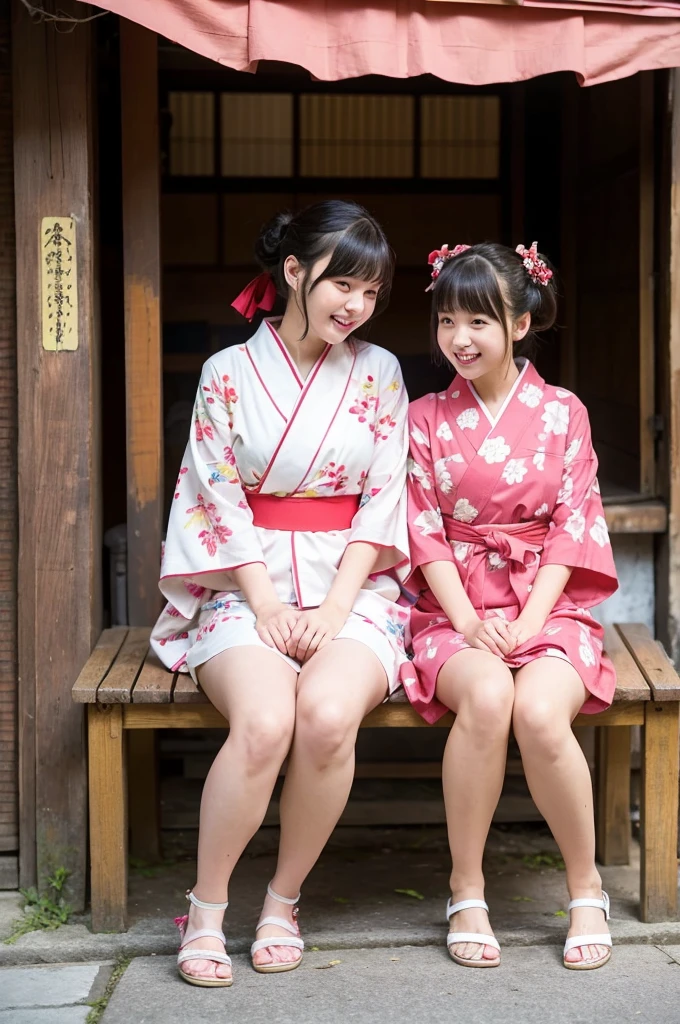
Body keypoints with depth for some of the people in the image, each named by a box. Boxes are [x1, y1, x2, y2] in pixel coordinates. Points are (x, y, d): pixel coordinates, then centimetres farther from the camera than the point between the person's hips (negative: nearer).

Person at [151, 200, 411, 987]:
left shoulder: (378, 373, 8)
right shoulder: (228, 372, 4)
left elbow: (383, 498, 3)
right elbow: (220, 499, 0)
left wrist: (334, 609, -9)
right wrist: (270, 605, -11)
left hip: (353, 588, 1)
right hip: (249, 587, -1)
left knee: (327, 716, -31)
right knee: (263, 721, -31)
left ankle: (284, 900, -9)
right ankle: (205, 910, -13)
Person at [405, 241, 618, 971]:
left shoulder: (561, 413, 6)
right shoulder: (426, 419, 8)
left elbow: (572, 528, 2)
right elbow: (426, 534, 2)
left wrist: (526, 623, -11)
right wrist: (469, 622, -12)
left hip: (547, 606, 0)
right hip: (455, 611, 0)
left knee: (539, 710, -32)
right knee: (486, 696, -34)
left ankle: (586, 885, -8)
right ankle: (466, 890, -17)